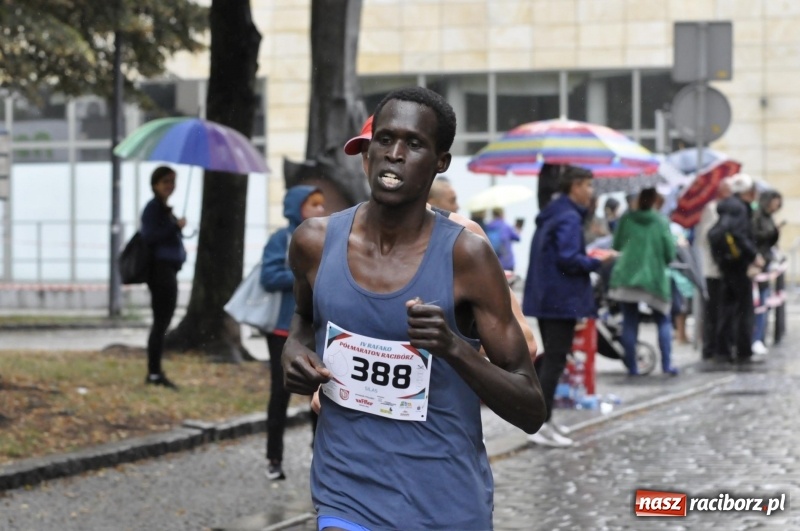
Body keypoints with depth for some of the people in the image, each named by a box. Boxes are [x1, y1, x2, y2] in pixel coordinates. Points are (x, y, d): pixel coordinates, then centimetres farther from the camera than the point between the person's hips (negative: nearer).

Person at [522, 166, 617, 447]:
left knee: (550, 358, 16)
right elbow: (568, 259, -23)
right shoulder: (569, 218, -15)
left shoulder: (550, 215, 15)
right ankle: (542, 424, -9)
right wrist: (597, 261, -10)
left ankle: (541, 422, 19)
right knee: (555, 360, -7)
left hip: (545, 297, 10)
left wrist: (587, 258, 14)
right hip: (563, 299, -10)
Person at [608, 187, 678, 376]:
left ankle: (631, 366, 3)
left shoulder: (625, 219, -2)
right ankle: (666, 364, 3)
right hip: (654, 278, -1)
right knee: (663, 321, 11)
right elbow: (669, 253, -5)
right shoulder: (661, 221, -6)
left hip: (626, 277, 1)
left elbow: (616, 246, 4)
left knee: (629, 323, 6)